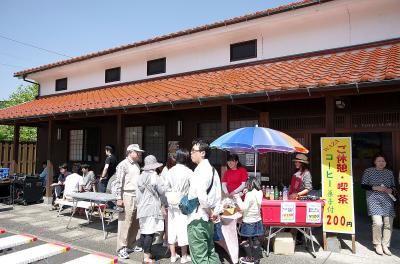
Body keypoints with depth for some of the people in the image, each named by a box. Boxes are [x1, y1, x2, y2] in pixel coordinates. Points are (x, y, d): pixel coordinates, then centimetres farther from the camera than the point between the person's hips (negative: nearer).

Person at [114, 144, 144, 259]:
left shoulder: (137, 165, 16)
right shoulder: (123, 165, -7)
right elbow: (118, 182, -11)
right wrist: (119, 198, -15)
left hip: (137, 197, 8)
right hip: (127, 196, -7)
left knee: (135, 224, 12)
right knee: (125, 223, -4)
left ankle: (130, 244, 25)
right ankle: (122, 248, 6)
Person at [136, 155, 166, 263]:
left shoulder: (141, 177, 7)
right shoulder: (155, 177, -12)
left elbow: (138, 194, 12)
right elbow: (162, 191, -6)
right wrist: (161, 182, 10)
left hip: (142, 207, 7)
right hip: (152, 207, -7)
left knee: (143, 231, 13)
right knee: (150, 233, -2)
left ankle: (145, 252, 25)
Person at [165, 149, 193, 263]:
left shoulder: (170, 171, -3)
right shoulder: (189, 172, -13)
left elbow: (166, 188, -1)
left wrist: (167, 200, 9)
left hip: (172, 203, 4)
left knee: (172, 228, 11)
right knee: (183, 228, 6)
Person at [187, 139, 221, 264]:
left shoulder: (200, 170, -17)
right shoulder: (212, 170, 12)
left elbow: (201, 196, -28)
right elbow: (218, 196, 14)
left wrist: (209, 212, -14)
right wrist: (213, 212, 10)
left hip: (197, 219, -9)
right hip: (208, 220, 9)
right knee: (210, 253, 19)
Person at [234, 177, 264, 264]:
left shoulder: (250, 194, -22)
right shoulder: (259, 193, 2)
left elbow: (243, 207, -24)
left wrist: (238, 198, -15)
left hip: (249, 221, -8)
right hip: (257, 220, 8)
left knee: (246, 240, 7)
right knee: (255, 239, 16)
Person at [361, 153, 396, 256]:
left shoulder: (389, 172, 12)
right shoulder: (368, 171, 0)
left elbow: (393, 186, 18)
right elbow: (363, 185, -1)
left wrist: (391, 190, -4)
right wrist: (375, 188, -15)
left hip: (388, 201, 4)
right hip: (374, 200, -4)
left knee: (388, 224, 0)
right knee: (377, 223, -15)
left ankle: (385, 245, 16)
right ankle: (377, 244, 6)